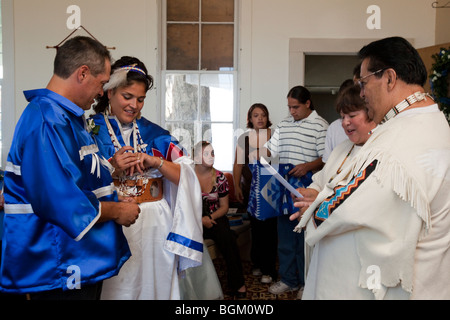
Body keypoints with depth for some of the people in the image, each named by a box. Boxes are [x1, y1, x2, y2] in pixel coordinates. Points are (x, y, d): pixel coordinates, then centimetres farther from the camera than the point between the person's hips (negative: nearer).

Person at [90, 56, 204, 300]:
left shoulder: (154, 133, 9)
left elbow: (185, 176, 3)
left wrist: (154, 161, -11)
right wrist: (113, 168, -17)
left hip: (155, 227, 3)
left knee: (155, 285, 11)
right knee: (115, 289, 4)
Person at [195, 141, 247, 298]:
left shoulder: (219, 177, 4)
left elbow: (224, 206, 7)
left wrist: (210, 217, -12)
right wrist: (200, 219, -16)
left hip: (215, 218, 2)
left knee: (226, 237, -29)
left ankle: (237, 283, -15)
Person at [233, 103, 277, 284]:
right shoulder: (244, 138, 7)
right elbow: (238, 164, 7)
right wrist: (237, 186, 2)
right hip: (250, 189, 2)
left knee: (269, 227, -3)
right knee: (256, 227, 7)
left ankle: (269, 269, 7)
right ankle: (257, 264, 23)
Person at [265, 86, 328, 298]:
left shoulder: (320, 126, -5)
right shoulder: (284, 124, 15)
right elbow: (271, 149, 14)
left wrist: (307, 166, -25)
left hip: (306, 190, -6)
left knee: (304, 237, 3)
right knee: (285, 236, 13)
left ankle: (306, 283, 19)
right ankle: (288, 279, 27)